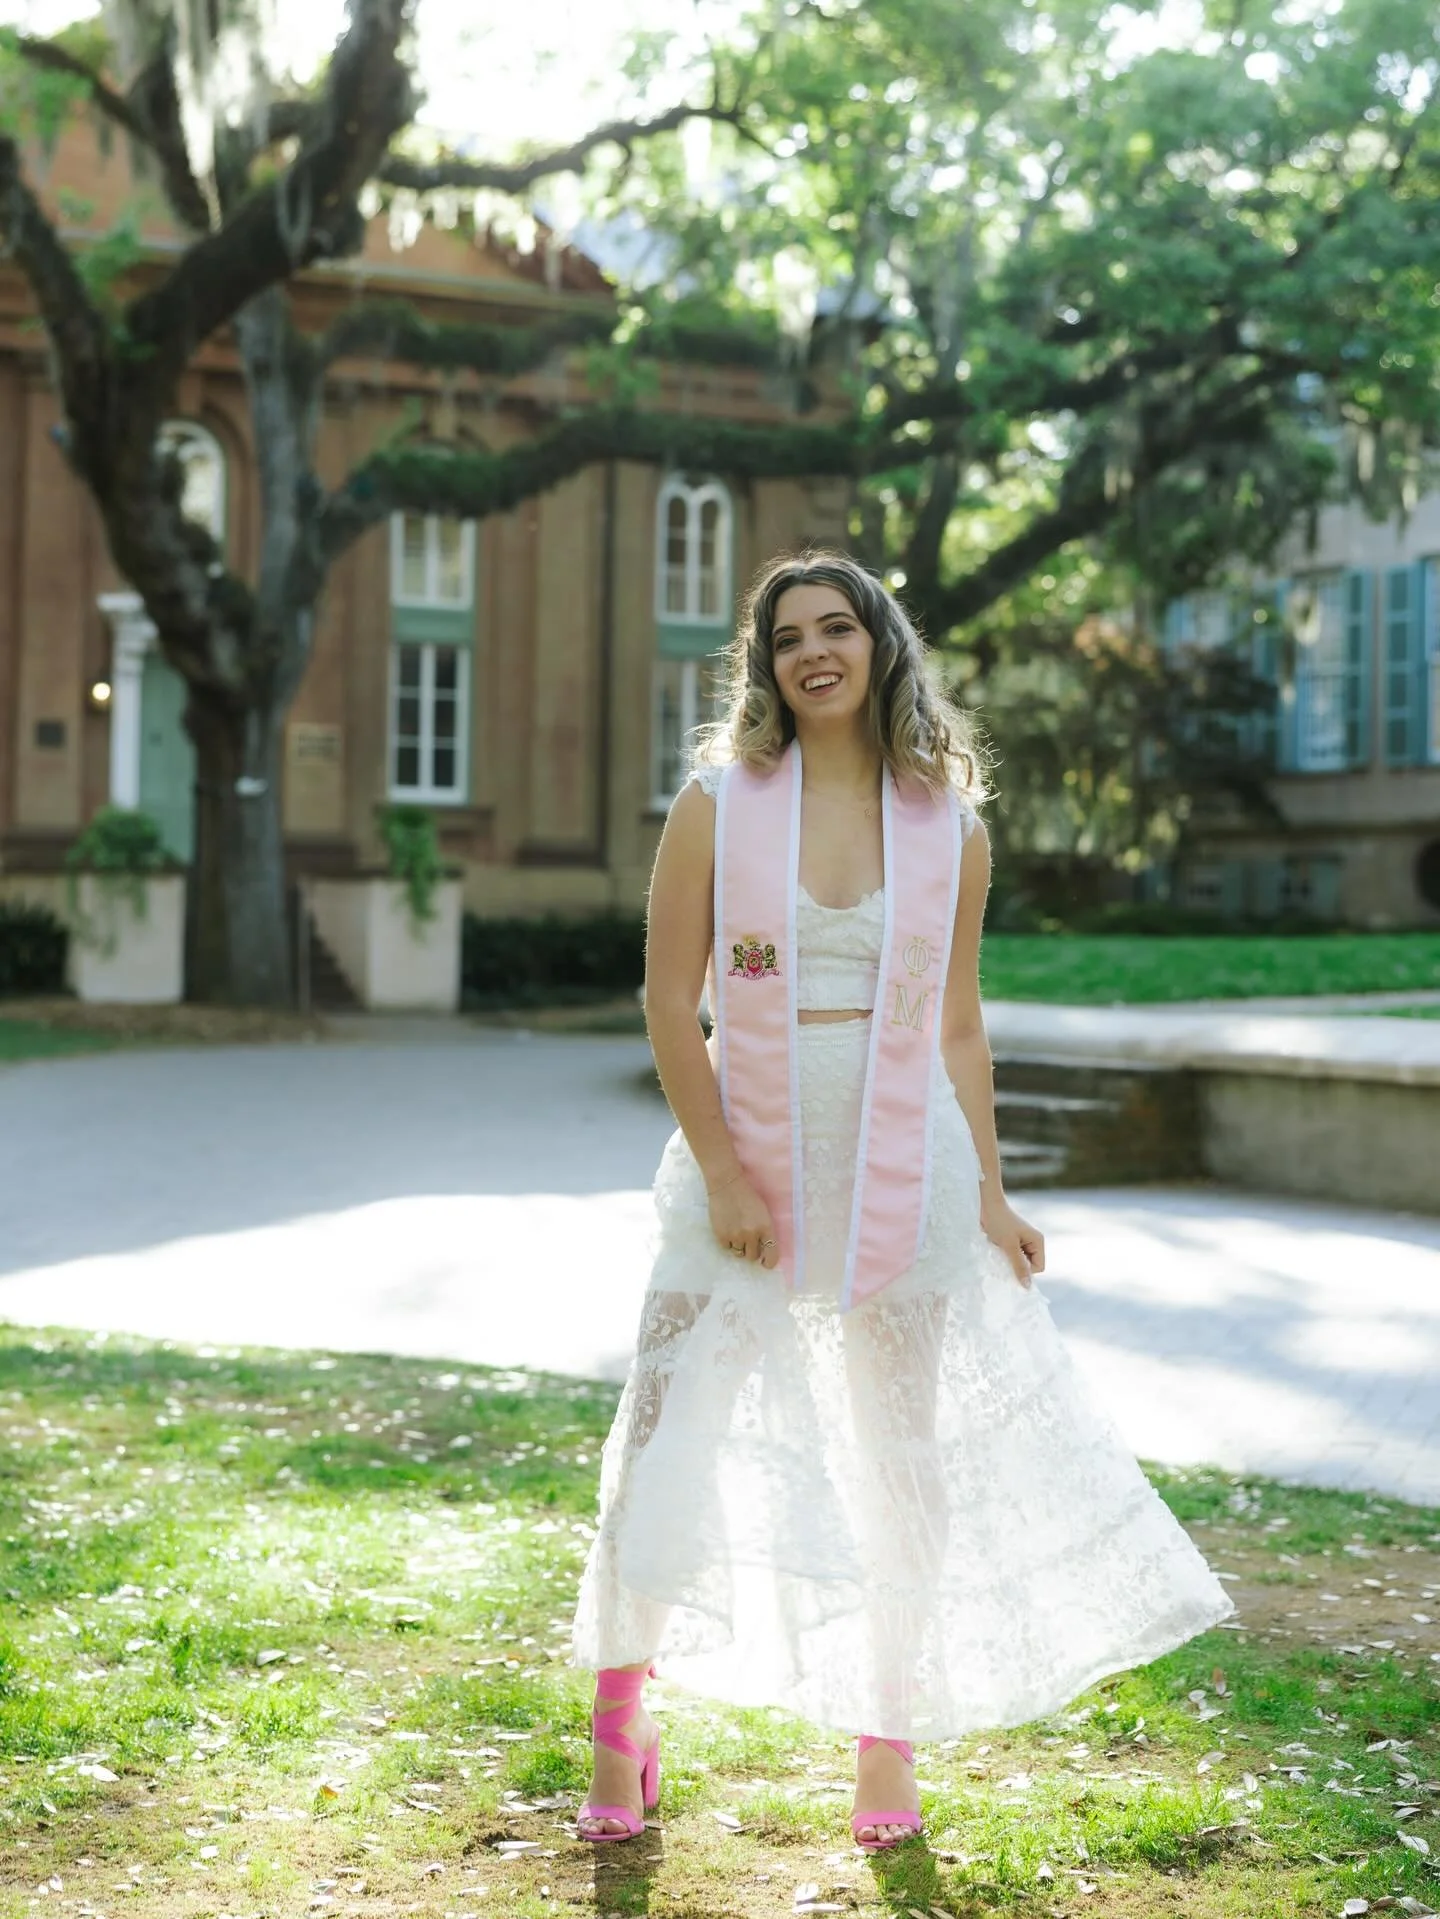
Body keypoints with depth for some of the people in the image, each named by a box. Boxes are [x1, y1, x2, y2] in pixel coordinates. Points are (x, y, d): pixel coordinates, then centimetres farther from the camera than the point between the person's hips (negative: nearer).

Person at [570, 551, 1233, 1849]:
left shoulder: (949, 830, 2)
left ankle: (888, 1747, 27)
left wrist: (989, 1193, 4)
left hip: (901, 1174, 2)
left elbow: (957, 1025, 8)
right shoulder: (719, 805, -3)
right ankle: (620, 1732, 20)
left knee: (905, 1471, 9)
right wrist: (722, 1174, -10)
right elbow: (670, 1004, -4)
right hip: (743, 1165, -1)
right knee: (665, 1457, -1)